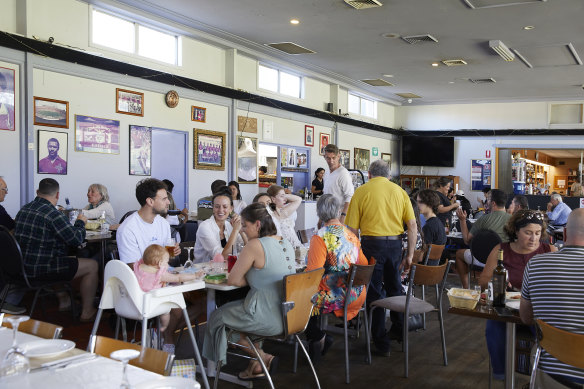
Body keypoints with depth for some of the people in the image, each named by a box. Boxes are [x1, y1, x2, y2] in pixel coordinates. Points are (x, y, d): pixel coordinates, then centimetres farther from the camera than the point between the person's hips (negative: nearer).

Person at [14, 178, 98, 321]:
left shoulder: (23, 210, 7)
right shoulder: (54, 215, -21)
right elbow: (76, 240, -17)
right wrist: (80, 222, 2)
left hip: (23, 265, 9)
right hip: (41, 269, -9)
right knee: (92, 266, 2)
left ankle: (63, 300, 42)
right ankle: (87, 312, 11)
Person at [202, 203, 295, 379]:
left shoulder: (255, 245, -20)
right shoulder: (285, 243, 5)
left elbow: (232, 280, -13)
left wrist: (251, 280, 1)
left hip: (271, 321, -9)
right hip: (289, 315, 9)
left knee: (217, 317, 12)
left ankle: (262, 358, 15)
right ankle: (257, 364, 26)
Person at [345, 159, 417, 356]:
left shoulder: (362, 191, -1)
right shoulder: (399, 191, 8)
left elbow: (352, 228, -6)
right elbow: (413, 226, 3)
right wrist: (410, 255, 9)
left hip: (372, 243, -3)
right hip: (395, 243, 4)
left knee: (375, 292, 6)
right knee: (395, 286, 22)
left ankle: (382, 343, 12)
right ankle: (399, 329, 38)